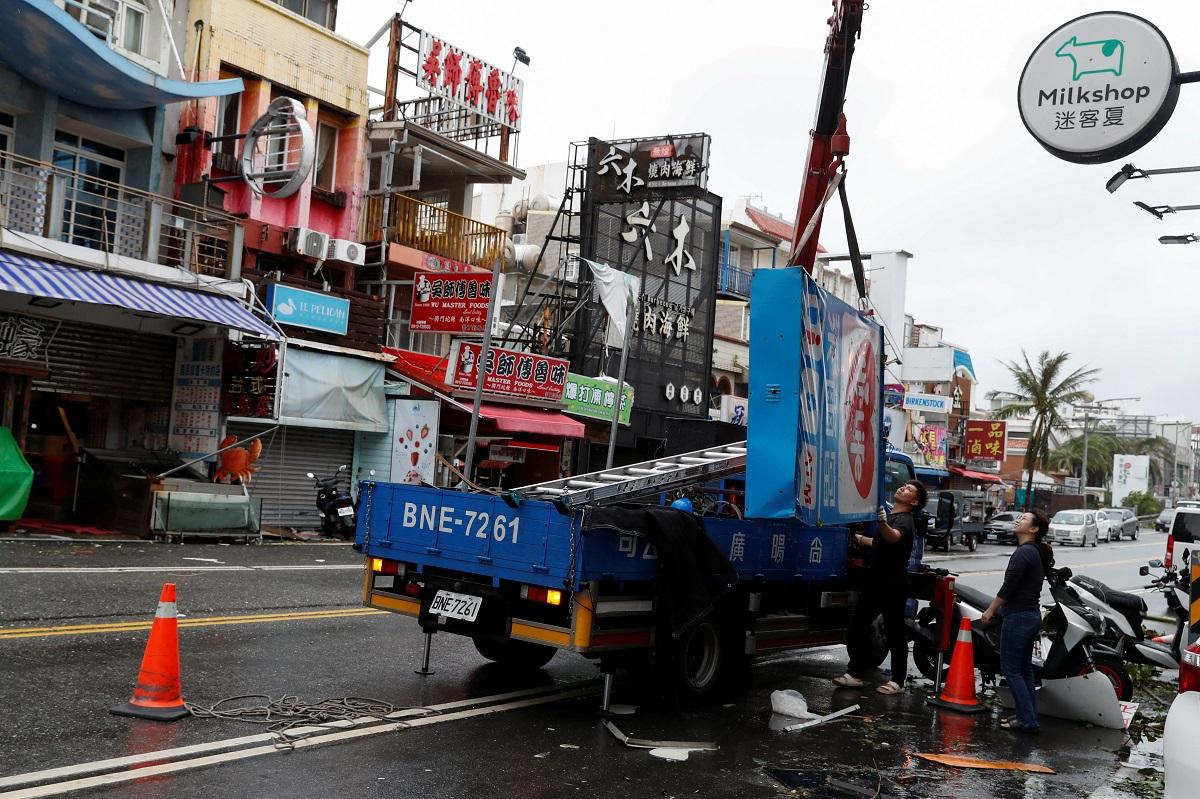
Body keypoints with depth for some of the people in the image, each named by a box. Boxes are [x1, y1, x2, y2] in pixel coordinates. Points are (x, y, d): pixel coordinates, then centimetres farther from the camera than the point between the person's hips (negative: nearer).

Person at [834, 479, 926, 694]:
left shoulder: (904, 521, -12)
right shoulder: (888, 516, 18)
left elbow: (893, 537, -38)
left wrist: (883, 523, -57)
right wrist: (860, 539, 42)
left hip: (894, 585, -9)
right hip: (875, 581, 9)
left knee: (895, 634, -1)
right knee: (857, 626, 10)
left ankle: (897, 681, 6)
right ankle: (855, 673, 17)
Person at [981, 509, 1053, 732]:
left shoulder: (1023, 552, -17)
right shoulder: (1039, 553, 13)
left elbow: (1009, 586, -20)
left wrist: (990, 610, -10)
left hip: (1018, 617, -10)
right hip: (1033, 614, 10)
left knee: (1011, 669, -4)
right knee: (1024, 669, 15)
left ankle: (1027, 720, -5)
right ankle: (1029, 716, 19)